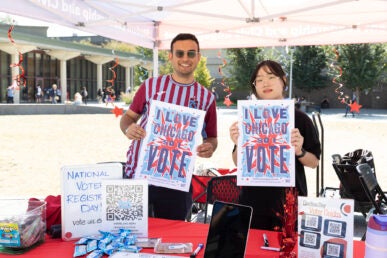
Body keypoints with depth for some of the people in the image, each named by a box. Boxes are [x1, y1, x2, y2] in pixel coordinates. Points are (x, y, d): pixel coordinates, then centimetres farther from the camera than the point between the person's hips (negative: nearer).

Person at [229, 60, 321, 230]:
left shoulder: (300, 119, -4)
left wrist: (299, 151, -18)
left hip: (290, 201, -1)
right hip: (253, 201, 2)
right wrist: (238, 145, -13)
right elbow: (238, 163, 6)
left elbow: (314, 162, 1)